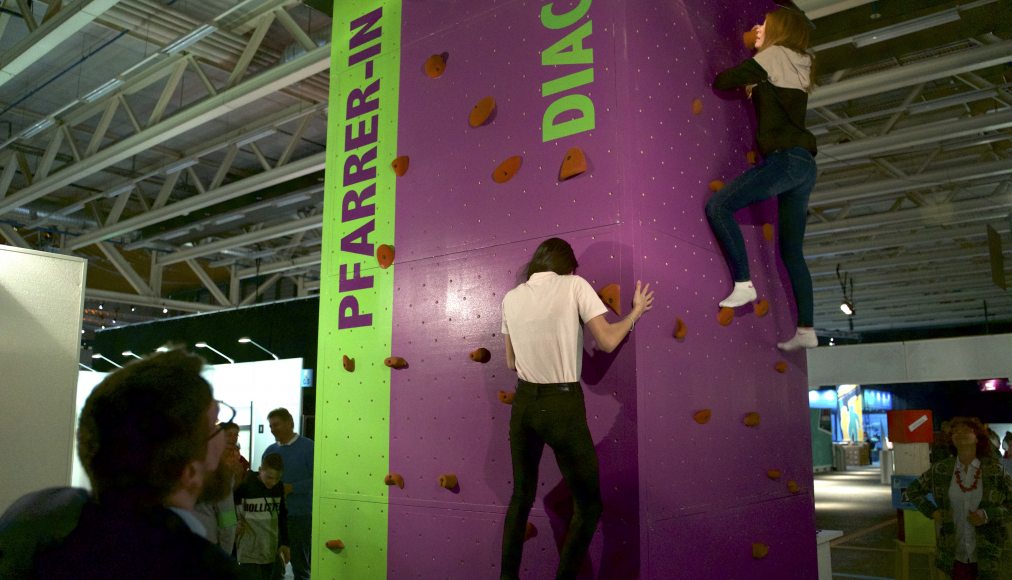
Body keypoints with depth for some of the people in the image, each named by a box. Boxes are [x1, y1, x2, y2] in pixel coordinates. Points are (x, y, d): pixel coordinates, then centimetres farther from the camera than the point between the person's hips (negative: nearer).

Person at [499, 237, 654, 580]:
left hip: (523, 403, 5)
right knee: (588, 504, 12)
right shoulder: (574, 285, -6)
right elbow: (607, 342, -9)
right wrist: (637, 310, 7)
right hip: (563, 405, -5)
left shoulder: (511, 298, 5)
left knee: (521, 496, 22)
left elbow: (511, 362, 11)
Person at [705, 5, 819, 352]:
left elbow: (721, 81, -1)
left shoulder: (774, 55, 1)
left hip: (786, 159, -9)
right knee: (791, 250, 8)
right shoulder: (797, 67, 24)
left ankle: (744, 284, -15)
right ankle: (806, 329, 8)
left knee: (719, 206, -12)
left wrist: (747, 84, 18)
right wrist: (755, 89, 24)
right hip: (804, 164, 9)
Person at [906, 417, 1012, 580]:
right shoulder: (940, 469, -1)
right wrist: (932, 512, -1)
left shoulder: (994, 468, -5)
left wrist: (988, 515, -15)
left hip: (989, 554, -1)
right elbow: (913, 491, 11)